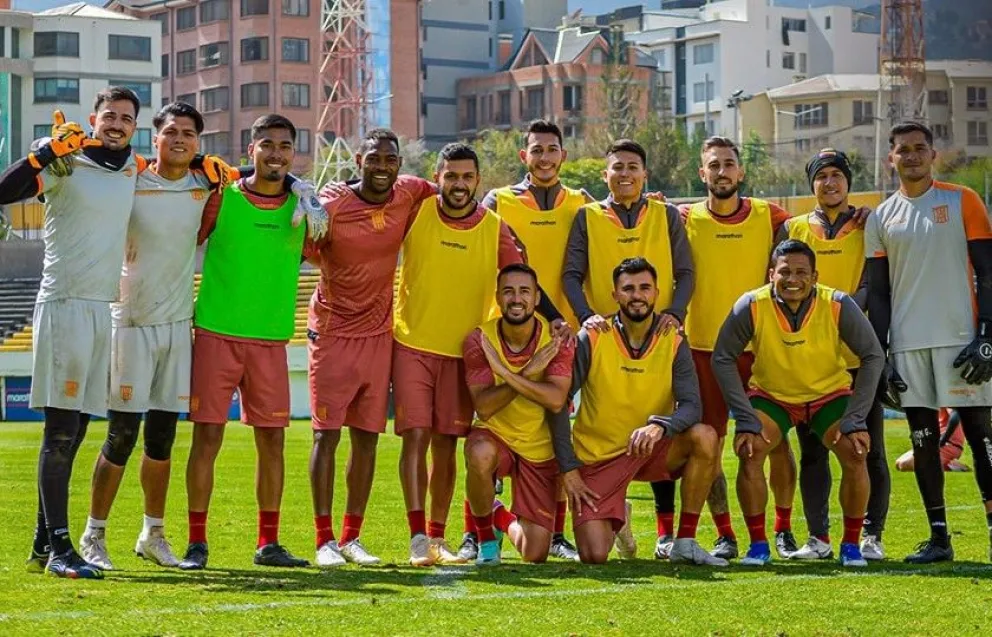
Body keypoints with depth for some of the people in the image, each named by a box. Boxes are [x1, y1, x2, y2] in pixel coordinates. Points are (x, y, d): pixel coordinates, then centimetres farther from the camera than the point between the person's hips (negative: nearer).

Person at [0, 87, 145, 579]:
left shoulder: (134, 169, 12)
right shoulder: (66, 164, -7)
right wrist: (49, 153, -26)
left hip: (104, 308, 7)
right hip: (64, 303, -7)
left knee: (74, 431, 9)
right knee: (60, 432, -8)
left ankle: (43, 546, 15)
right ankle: (58, 547, -8)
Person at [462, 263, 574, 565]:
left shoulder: (556, 340, -12)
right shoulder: (479, 341, -13)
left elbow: (556, 400, -27)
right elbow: (483, 406, -22)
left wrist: (507, 373, -32)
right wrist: (529, 372, -29)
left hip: (540, 450, 1)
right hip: (495, 436, -1)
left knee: (535, 556, -3)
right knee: (480, 455, -41)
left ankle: (504, 519, 37)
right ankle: (486, 538, -11)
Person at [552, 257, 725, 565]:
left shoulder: (673, 342, -6)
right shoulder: (592, 338, -11)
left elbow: (691, 406, -15)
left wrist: (660, 426, -38)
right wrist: (568, 468, -13)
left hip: (650, 450, 2)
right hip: (597, 456, -2)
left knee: (704, 437, -28)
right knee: (594, 556, -16)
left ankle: (684, 543, -14)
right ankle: (617, 518, 24)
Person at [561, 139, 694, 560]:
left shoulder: (666, 216, 10)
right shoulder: (587, 217, 7)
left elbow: (684, 273, 7)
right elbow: (571, 275, 1)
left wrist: (674, 312, -11)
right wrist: (587, 316, -16)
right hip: (605, 336, 0)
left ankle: (667, 530, 0)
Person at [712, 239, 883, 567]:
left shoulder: (838, 306, -22)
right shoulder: (752, 306, -22)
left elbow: (873, 357, -13)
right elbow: (722, 358, -14)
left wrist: (856, 419, -20)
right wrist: (745, 419, -21)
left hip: (831, 394, 0)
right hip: (770, 395, 0)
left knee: (856, 453, -21)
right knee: (749, 450, -24)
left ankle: (851, 545, -2)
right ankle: (758, 544, -8)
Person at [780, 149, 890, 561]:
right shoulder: (793, 229, 10)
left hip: (859, 355, -2)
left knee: (869, 450, 0)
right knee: (812, 452, 4)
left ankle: (871, 536, 6)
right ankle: (818, 538, 10)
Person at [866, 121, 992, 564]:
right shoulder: (881, 218, 11)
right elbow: (877, 292, 12)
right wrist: (881, 354, 5)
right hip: (908, 342, 3)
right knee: (923, 439, 3)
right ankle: (938, 537, 8)